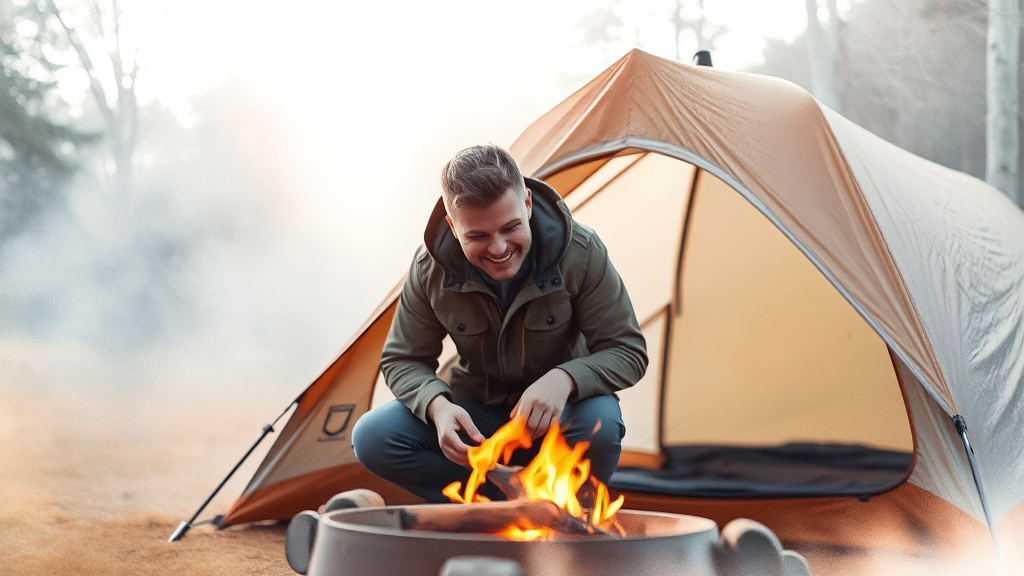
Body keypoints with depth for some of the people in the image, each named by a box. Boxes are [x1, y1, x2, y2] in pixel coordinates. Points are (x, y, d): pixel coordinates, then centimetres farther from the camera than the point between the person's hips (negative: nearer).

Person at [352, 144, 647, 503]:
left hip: (554, 418, -2)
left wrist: (564, 379, -36)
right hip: (476, 415, 2)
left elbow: (628, 352, -15)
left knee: (600, 425, -37)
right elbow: (403, 361, -5)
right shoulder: (431, 268, -16)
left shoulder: (581, 253, -21)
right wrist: (437, 405, -29)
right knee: (371, 438, -21)